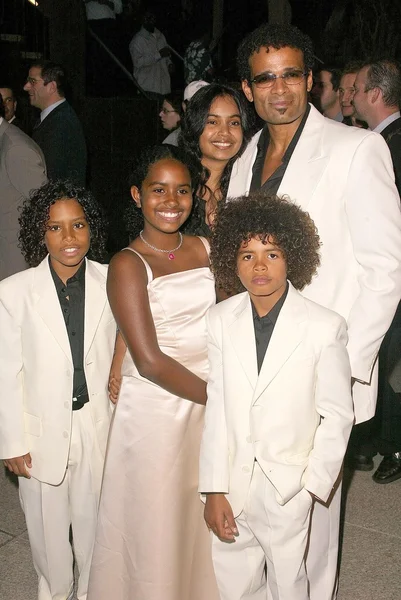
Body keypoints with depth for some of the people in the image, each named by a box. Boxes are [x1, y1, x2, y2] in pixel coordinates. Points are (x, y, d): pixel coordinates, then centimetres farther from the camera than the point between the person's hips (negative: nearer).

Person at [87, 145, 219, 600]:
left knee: (206, 518, 19)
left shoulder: (204, 248, 4)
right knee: (157, 526, 10)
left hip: (210, 398, 5)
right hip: (156, 408, -5)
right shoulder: (128, 265, -12)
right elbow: (150, 361, -18)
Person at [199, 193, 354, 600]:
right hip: (232, 479, 3)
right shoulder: (221, 319, -4)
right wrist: (214, 489, -4)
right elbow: (216, 406, -3)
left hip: (289, 486, -2)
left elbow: (337, 414, -5)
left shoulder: (325, 327, -13)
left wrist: (314, 483, -5)